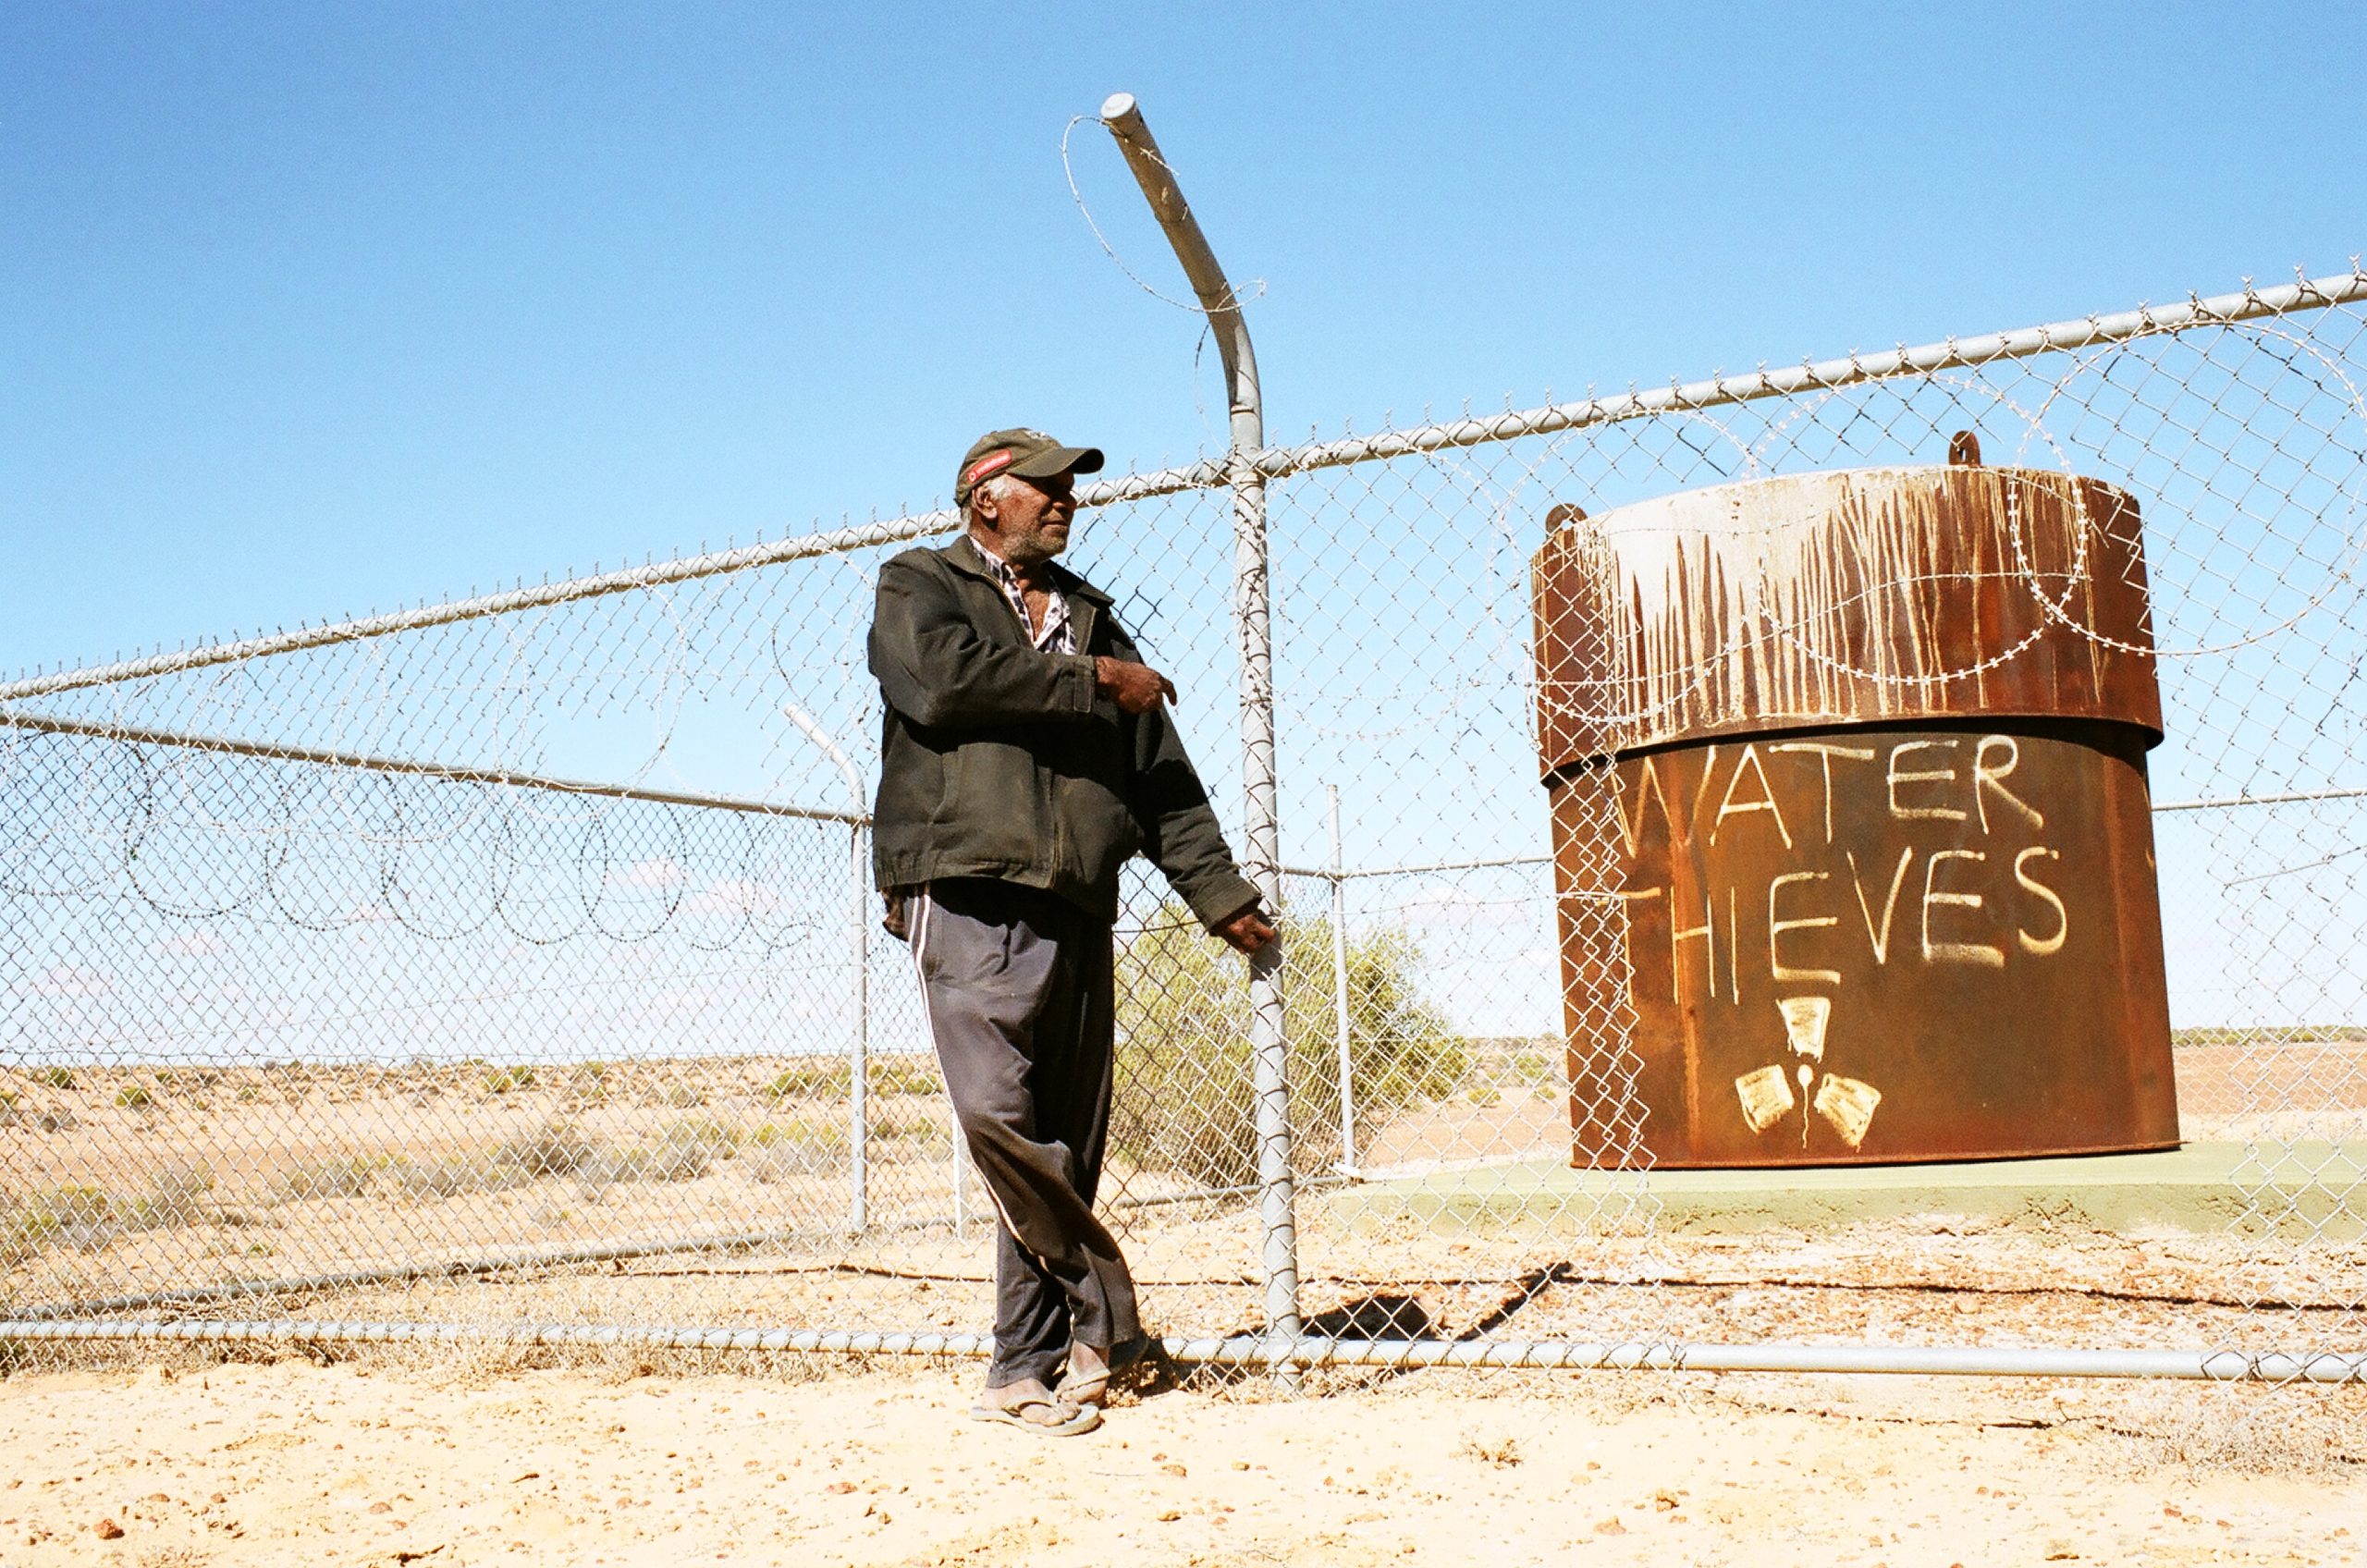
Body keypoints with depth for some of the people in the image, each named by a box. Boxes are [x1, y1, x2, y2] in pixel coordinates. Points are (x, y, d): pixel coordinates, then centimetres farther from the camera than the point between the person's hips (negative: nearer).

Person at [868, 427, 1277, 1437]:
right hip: (968, 897, -5)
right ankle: (1103, 1308, -7)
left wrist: (1218, 891, 15)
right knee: (995, 1111, -21)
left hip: (1078, 913, 5)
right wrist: (1091, 681, -3)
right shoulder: (918, 586, 13)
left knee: (1067, 1144, 1)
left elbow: (1161, 776, 23)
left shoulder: (1091, 616, 27)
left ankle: (1028, 1371, 8)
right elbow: (946, 681, -11)